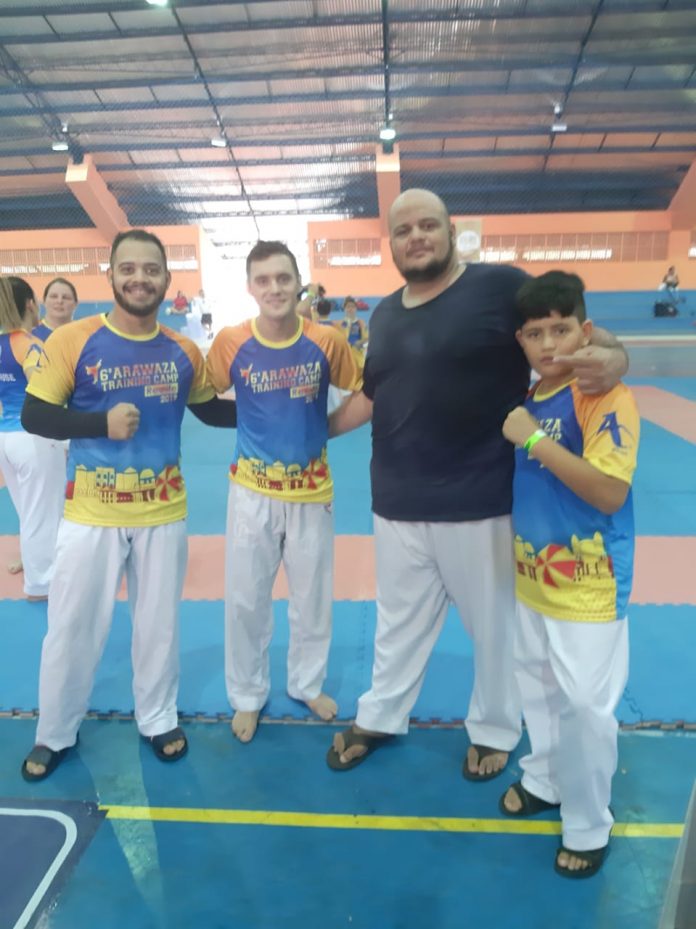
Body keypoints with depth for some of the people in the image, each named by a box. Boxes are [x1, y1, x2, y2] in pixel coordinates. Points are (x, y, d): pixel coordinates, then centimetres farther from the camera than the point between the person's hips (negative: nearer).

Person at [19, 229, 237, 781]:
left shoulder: (184, 352, 0)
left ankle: (158, 719, 39)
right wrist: (102, 423, -22)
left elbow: (209, 408, 14)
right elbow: (34, 415, -8)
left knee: (160, 623, 16)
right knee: (73, 626, 12)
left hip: (163, 512, 2)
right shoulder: (73, 340, -9)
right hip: (91, 513, -2)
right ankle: (56, 733, 36)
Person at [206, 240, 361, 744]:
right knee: (245, 599, 11)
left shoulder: (327, 340, -12)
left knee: (313, 596, 15)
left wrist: (323, 430, -9)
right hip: (251, 489, 0)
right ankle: (248, 695, 33)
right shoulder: (231, 342, -11)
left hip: (311, 488, 1)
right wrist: (256, 426, -5)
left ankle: (308, 683, 40)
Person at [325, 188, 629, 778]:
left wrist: (610, 361, -33)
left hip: (480, 503, -5)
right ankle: (378, 719, 45)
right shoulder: (385, 314, 10)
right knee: (399, 620, 23)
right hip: (398, 504, 5)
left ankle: (495, 730, 41)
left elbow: (582, 342, -11)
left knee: (494, 623, 16)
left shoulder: (501, 285, -9)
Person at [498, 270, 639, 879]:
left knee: (585, 707, 4)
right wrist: (522, 437, 1)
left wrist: (535, 440, -29)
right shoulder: (528, 399, 4)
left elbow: (610, 492, -30)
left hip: (588, 587, -7)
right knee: (538, 690, 23)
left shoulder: (606, 399, -19)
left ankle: (590, 828, 27)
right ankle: (544, 780, 47)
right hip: (532, 577, 8)